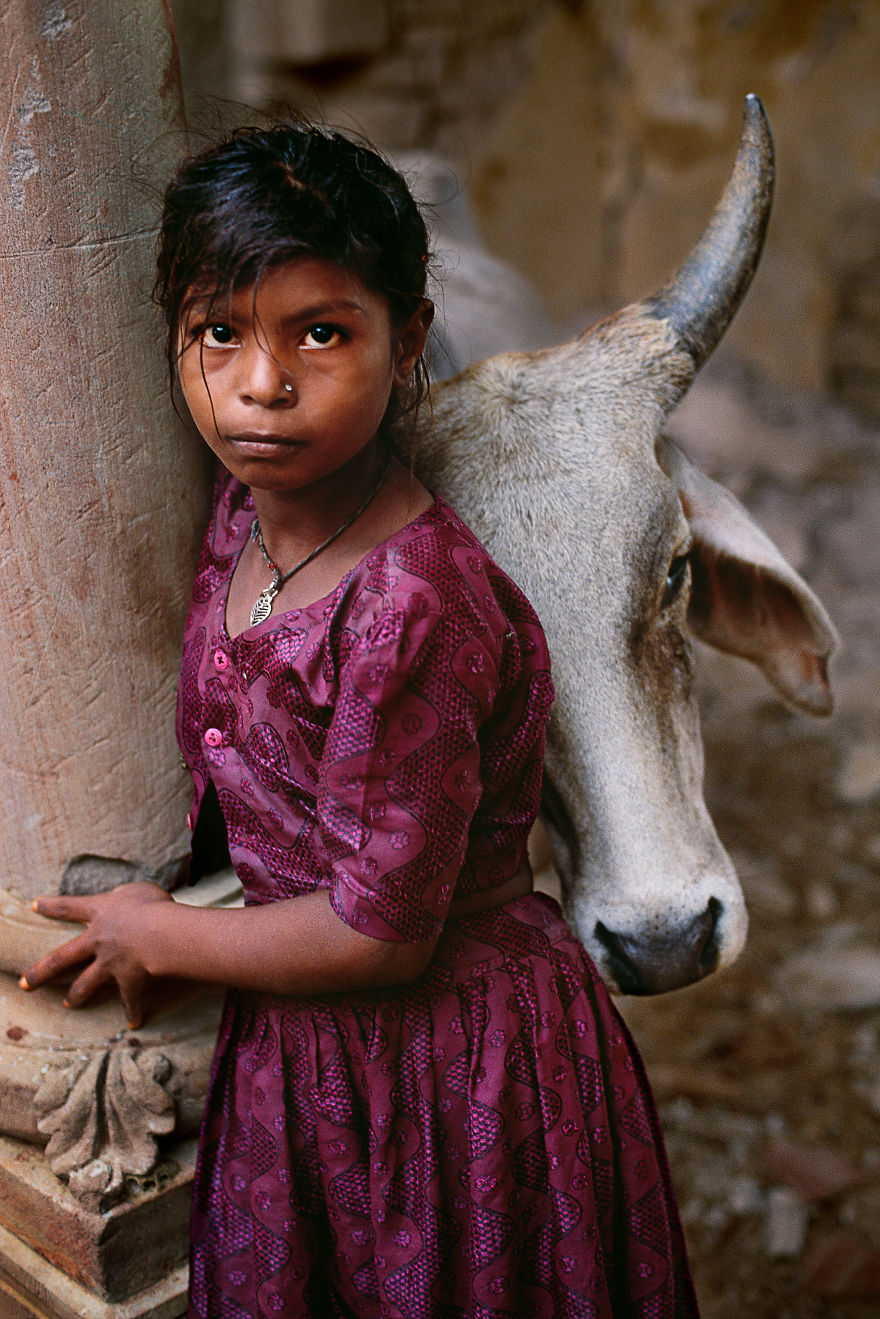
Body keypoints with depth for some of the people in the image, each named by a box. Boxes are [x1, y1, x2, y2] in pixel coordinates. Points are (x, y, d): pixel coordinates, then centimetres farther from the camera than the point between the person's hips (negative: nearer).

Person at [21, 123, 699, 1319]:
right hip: (299, 1046, 8)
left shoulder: (409, 612, -31)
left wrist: (155, 937, -11)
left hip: (444, 1061, -8)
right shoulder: (249, 508, -5)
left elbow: (381, 934, -24)